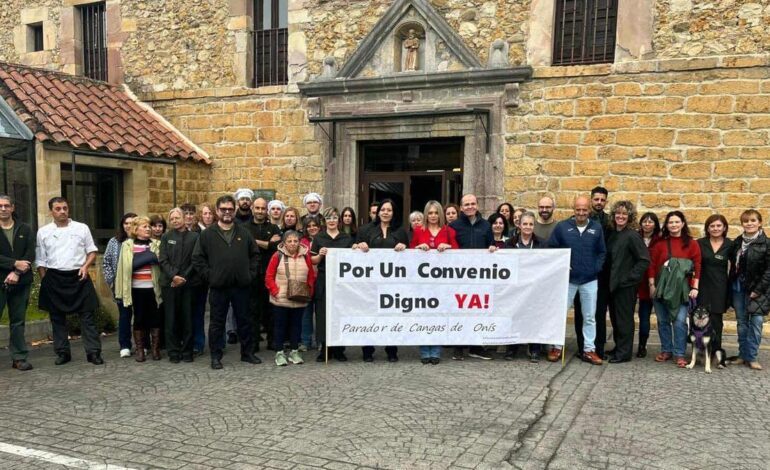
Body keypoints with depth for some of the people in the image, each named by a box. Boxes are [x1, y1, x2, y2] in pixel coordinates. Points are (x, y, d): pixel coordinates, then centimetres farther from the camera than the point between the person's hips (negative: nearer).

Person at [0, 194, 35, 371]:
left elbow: (30, 255, 1)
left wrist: (17, 272, -12)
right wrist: (15, 263, -15)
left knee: (18, 321, 7)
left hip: (20, 282, 2)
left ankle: (19, 358, 11)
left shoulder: (25, 229, 9)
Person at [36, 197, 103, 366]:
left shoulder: (82, 228, 4)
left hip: (78, 277, -1)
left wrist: (85, 266, -8)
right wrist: (44, 281, 1)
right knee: (57, 317, 8)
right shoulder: (43, 231, 6)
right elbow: (40, 260, 7)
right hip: (54, 279, 1)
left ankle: (93, 352, 2)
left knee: (88, 315, -3)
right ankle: (63, 352, 19)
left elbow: (92, 251, 9)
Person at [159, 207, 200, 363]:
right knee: (171, 318, 1)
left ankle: (187, 351, 9)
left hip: (188, 283, -1)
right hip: (169, 283, 1)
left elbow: (195, 261, 0)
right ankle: (173, 352, 8)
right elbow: (163, 260, 3)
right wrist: (173, 276, -10)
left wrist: (184, 277, -8)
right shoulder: (166, 237, 11)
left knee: (187, 318, 1)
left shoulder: (194, 236, 5)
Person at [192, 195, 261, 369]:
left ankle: (247, 353, 23)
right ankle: (216, 356, 16)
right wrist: (209, 276, -6)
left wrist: (250, 273, 3)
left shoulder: (244, 233, 8)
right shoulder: (207, 234, 1)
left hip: (241, 285, 2)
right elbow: (197, 258, 1)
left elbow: (254, 255, 13)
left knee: (244, 321, 11)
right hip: (218, 287, -2)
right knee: (217, 322, 6)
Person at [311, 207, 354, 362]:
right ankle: (324, 348, 7)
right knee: (323, 313, -2)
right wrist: (320, 254, -13)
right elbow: (313, 261, 6)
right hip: (323, 281, 0)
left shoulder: (347, 238, 10)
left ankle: (339, 349, 11)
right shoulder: (319, 238, 8)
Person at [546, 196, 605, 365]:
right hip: (567, 279, -1)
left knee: (589, 317, 8)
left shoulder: (596, 228, 2)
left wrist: (596, 269, -4)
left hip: (590, 280, 1)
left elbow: (602, 252, 8)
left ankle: (589, 350, 17)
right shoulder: (562, 227, -4)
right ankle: (556, 347, 18)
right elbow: (551, 249, 1)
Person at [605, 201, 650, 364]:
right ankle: (618, 348, 28)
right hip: (613, 283, 7)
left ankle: (624, 353, 12)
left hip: (626, 285, -7)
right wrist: (610, 277, 8)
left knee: (624, 318, 1)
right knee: (615, 317, 15)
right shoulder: (612, 234, 9)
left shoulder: (632, 236, -13)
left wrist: (630, 277, -15)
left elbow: (644, 260, -16)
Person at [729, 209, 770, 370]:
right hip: (738, 288, 4)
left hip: (757, 290, -4)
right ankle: (743, 355, 18)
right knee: (742, 323, 10)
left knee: (756, 322, -5)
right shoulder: (737, 242, 8)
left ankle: (752, 357, 5)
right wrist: (732, 284, 2)